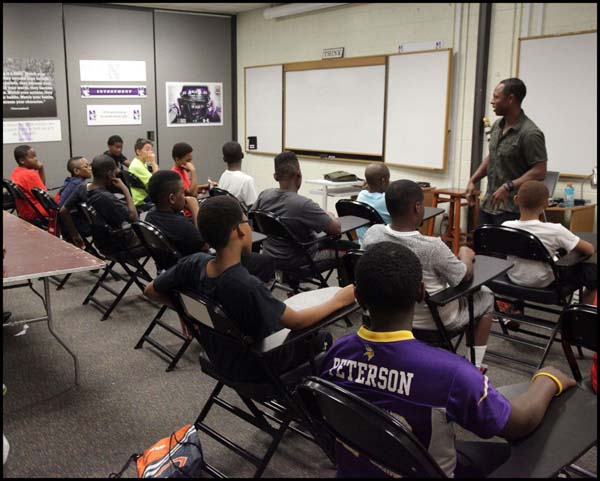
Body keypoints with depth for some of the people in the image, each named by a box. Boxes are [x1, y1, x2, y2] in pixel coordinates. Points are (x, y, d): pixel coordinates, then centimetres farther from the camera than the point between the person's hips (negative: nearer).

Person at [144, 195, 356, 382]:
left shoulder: (194, 263, -20)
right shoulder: (246, 286, -38)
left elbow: (151, 291, -3)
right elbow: (297, 321, -25)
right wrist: (339, 300, -11)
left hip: (220, 357, 6)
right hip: (254, 367, -6)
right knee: (321, 338, 16)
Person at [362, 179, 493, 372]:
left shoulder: (372, 234, -18)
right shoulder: (432, 247, -33)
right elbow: (465, 276, -14)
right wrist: (465, 254, 7)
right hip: (434, 325, -5)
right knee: (485, 296, 21)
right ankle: (475, 367, 27)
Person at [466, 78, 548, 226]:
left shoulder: (530, 133, -16)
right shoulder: (497, 126, 8)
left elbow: (539, 172, -18)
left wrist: (509, 186, -26)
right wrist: (472, 180, 11)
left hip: (511, 209, -8)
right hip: (488, 205, 8)